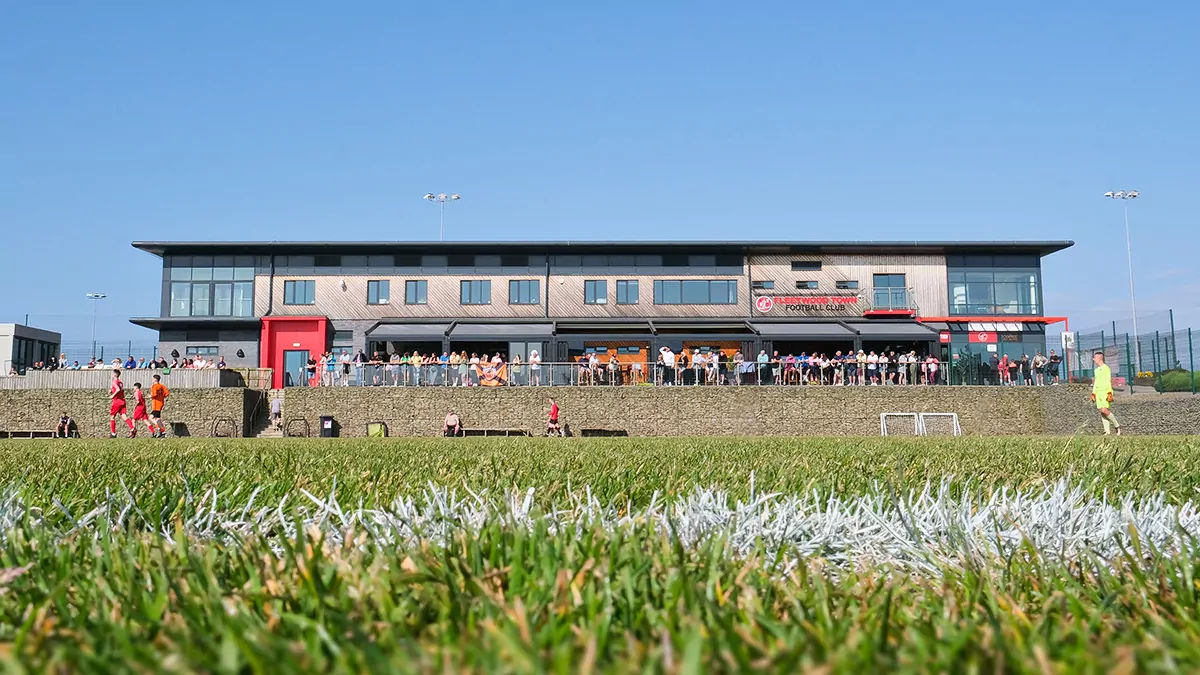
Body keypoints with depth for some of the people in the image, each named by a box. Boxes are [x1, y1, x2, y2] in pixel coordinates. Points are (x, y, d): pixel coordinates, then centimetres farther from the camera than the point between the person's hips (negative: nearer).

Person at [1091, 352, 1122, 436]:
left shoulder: (1106, 368, -6)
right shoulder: (1096, 370, 19)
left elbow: (1109, 381, -12)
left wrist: (1109, 393, -18)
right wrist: (1093, 393, 20)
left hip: (1105, 392, -8)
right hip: (1098, 392, 8)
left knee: (1104, 410, -20)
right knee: (1102, 411, 1)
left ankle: (1116, 425, -2)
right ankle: (1108, 431, 1)